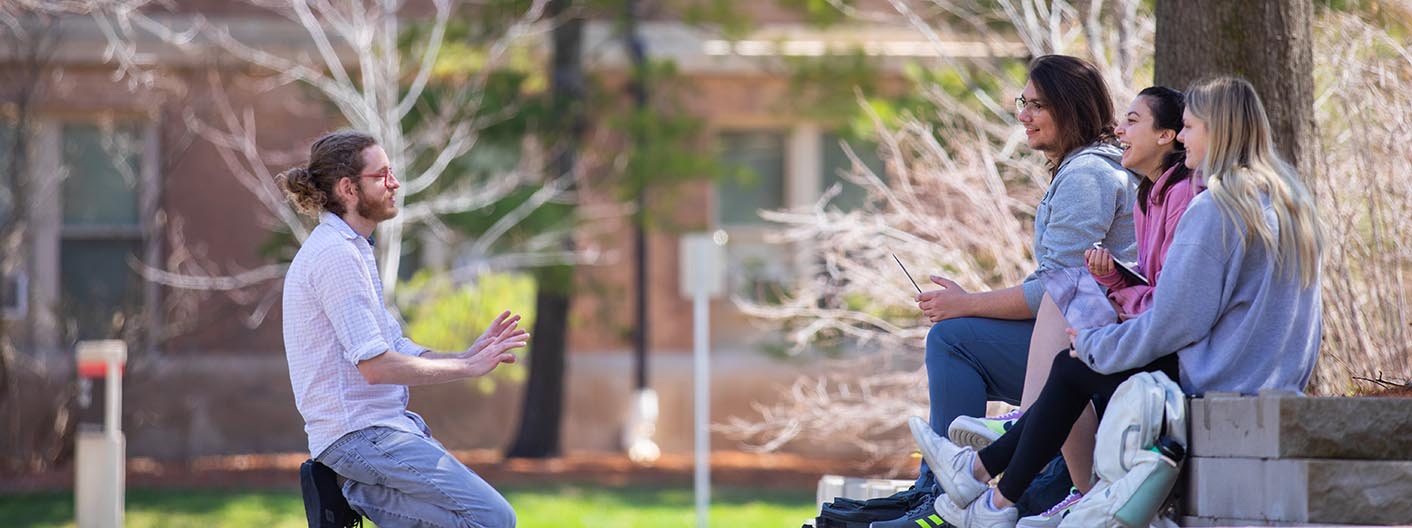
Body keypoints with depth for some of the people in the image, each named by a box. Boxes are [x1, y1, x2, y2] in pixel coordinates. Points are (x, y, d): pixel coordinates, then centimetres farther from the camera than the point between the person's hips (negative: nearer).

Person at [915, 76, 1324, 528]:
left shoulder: (1215, 210, -18)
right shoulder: (1290, 201, 11)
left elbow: (1173, 321, -18)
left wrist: (1091, 342, -1)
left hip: (1214, 387, -9)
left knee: (1073, 367, 8)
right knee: (1093, 360, 19)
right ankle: (981, 468, 23)